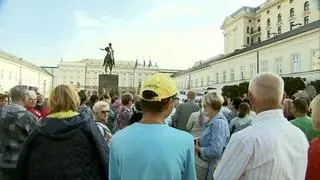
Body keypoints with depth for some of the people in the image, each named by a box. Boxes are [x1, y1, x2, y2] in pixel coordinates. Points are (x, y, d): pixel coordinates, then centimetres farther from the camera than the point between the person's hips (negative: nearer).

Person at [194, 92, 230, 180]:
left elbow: (215, 150, -29)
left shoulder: (219, 123, -24)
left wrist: (198, 149, -15)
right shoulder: (213, 120, 6)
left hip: (213, 166, -9)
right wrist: (200, 140, 0)